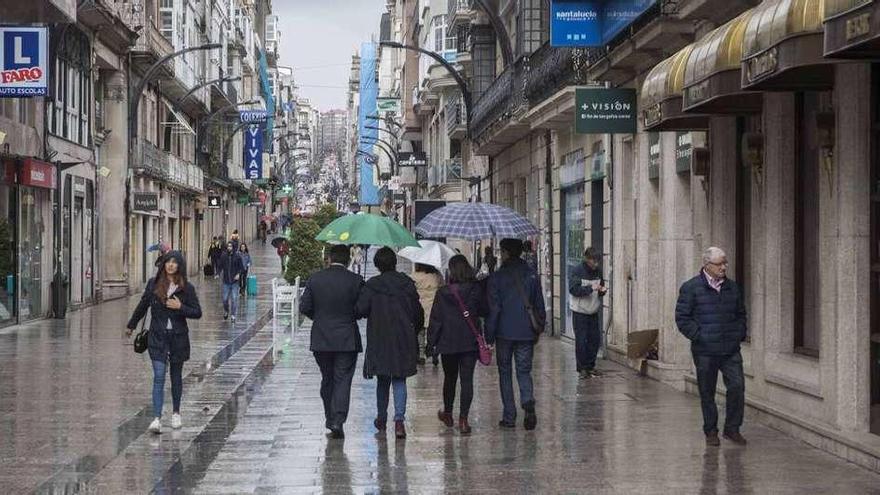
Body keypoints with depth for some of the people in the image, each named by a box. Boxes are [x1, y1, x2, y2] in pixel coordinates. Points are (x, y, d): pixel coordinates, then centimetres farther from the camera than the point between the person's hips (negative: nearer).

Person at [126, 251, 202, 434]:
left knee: (176, 377, 13)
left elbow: (198, 313, -1)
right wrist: (131, 326, 23)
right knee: (158, 377, -10)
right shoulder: (153, 284, 1)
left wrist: (180, 307, -17)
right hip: (157, 337, 0)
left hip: (178, 338, 0)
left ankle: (176, 413, 31)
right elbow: (143, 305, 14)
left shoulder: (187, 288, -3)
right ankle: (157, 419, -15)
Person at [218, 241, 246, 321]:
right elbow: (220, 266, 7)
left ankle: (233, 315, 2)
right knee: (225, 299, 5)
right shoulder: (223, 256, 2)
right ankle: (226, 311, 33)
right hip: (226, 281, 2)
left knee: (234, 299, -5)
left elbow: (242, 268, 1)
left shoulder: (237, 256, -3)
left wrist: (239, 274, -17)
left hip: (234, 281, -2)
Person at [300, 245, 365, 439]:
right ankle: (337, 422, -11)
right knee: (342, 381, 0)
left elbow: (304, 307, -1)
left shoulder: (315, 279, -2)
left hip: (321, 340, 3)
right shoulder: (355, 281, -9)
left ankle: (330, 418, 25)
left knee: (327, 379, 17)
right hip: (347, 340, -3)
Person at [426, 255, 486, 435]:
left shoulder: (442, 293, -9)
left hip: (448, 342, 0)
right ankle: (463, 419, -6)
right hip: (470, 342, 0)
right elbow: (485, 311, 7)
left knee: (450, 378, 17)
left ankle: (447, 414, 33)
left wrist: (431, 343, 1)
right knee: (467, 379, 1)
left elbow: (435, 320, -6)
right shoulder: (476, 290, -6)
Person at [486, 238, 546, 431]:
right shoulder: (532, 276, 4)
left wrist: (489, 336, -3)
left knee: (505, 373, 9)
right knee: (524, 371, 9)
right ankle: (528, 404, -18)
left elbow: (493, 309, -8)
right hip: (526, 333, 3)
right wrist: (539, 329, 17)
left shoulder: (497, 277, -6)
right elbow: (540, 306, 8)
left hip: (504, 333, -2)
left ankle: (509, 417, 7)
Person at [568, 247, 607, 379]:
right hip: (580, 312, -6)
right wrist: (591, 288, -28)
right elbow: (573, 289, -20)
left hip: (593, 312, 6)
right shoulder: (577, 271, -12)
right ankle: (582, 369, 6)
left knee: (595, 340, 6)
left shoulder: (598, 271, 5)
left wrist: (602, 290, -7)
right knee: (581, 341, -3)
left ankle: (590, 366, 19)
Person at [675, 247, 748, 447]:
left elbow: (741, 314, 24)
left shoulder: (732, 288, 11)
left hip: (730, 350, 3)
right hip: (705, 351, -3)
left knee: (737, 386, -7)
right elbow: (682, 318, -4)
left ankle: (732, 428, 8)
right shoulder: (691, 288, -4)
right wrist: (698, 335, -11)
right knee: (707, 392, 5)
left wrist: (740, 333, 9)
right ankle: (711, 432, 18)